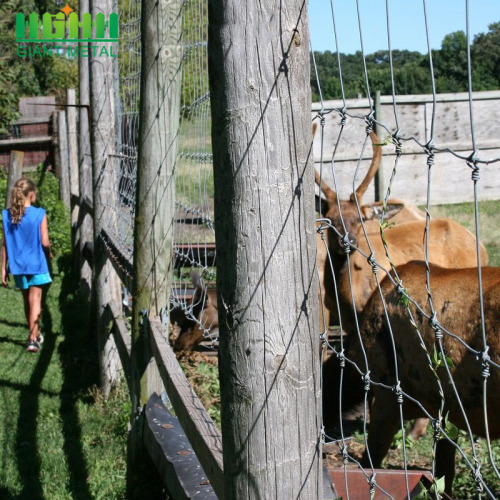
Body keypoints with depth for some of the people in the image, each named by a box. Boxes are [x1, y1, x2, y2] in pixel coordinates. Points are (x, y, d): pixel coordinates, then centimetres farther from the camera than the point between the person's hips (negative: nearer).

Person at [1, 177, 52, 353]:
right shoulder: (39, 214, -11)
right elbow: (44, 242, -12)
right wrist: (49, 254, 10)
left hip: (18, 265, 4)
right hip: (36, 264, -4)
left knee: (27, 301, 18)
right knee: (35, 301, 0)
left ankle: (36, 333, 33)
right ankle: (32, 339, -9)